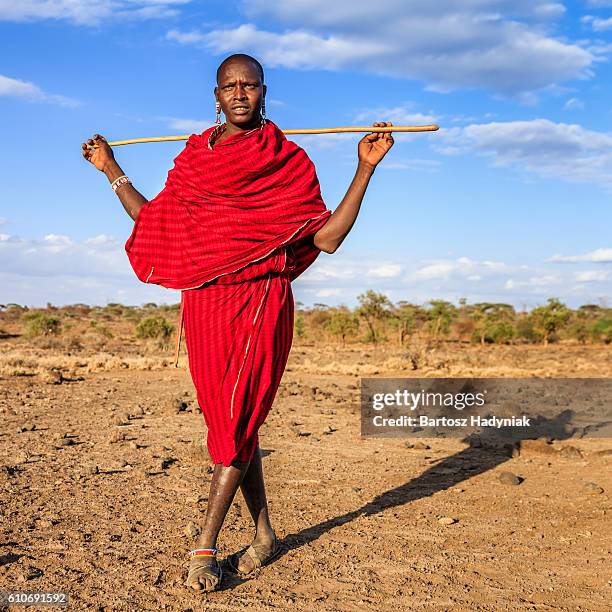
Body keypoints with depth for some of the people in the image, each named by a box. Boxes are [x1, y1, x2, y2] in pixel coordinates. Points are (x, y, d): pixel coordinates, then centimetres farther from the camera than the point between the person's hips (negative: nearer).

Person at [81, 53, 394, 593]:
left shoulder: (286, 159, 2)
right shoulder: (194, 159, 13)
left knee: (236, 423, -6)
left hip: (259, 301, -4)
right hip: (204, 304, 5)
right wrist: (111, 170, 22)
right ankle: (264, 535, 22)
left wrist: (366, 168, -7)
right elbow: (157, 225, 18)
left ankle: (205, 547, 2)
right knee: (231, 423, 8)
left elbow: (327, 238, -3)